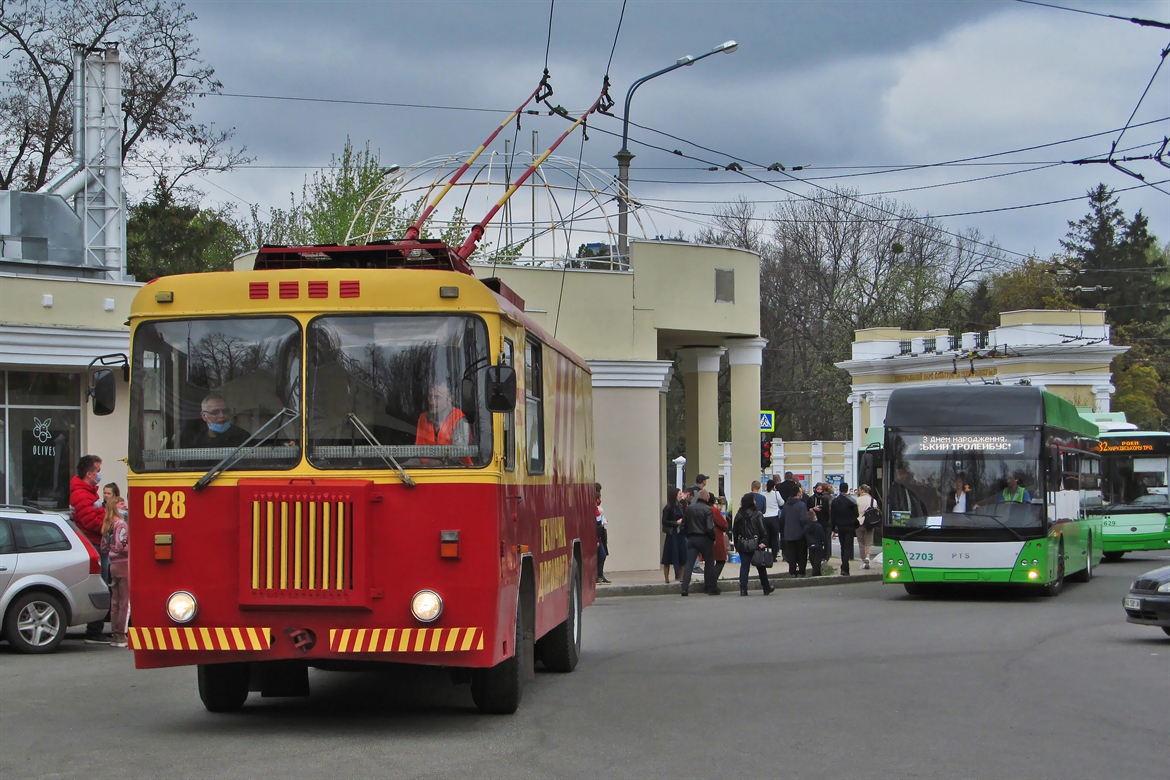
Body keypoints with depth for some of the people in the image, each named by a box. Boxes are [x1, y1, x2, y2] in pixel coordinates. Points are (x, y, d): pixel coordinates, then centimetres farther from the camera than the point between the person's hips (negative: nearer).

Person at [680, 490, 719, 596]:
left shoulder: (689, 509, 5)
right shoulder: (707, 509, -11)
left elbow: (683, 526, 9)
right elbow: (710, 528, -17)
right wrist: (713, 538, -2)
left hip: (692, 539, 4)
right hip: (704, 539, -4)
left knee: (689, 563, 1)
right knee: (709, 563, 9)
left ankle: (685, 588, -10)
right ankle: (711, 588, 13)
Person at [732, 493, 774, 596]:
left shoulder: (739, 515, 2)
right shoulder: (757, 514, -9)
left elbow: (734, 530, 5)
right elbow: (762, 530, -13)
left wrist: (736, 544, 12)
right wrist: (764, 542, -8)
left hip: (742, 545, 3)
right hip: (755, 545, -3)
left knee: (744, 567, 3)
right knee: (761, 567, 11)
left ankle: (743, 589, -6)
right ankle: (766, 588, 21)